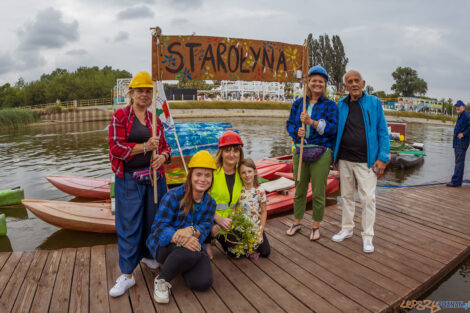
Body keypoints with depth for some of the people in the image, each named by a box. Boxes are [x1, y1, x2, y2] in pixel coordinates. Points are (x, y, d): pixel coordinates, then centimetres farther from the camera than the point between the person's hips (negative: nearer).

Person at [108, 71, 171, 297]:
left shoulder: (155, 118, 12)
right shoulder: (120, 116, -2)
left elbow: (165, 145, 16)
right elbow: (116, 147, -9)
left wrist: (163, 156, -7)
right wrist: (144, 147, -18)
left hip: (154, 177, 4)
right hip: (129, 179, -4)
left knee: (153, 219, 13)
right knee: (128, 225, -1)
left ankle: (147, 255, 38)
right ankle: (127, 275, 10)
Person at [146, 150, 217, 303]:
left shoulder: (210, 203, 4)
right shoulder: (174, 195, -16)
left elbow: (205, 227, -8)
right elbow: (159, 226, -21)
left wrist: (192, 230, -34)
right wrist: (178, 238, -42)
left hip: (193, 245, 5)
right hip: (164, 245, -5)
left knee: (203, 283, -19)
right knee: (189, 251, -39)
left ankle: (182, 265, 15)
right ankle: (161, 280, -10)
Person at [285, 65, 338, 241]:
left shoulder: (330, 105, 1)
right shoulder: (298, 103, 10)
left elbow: (333, 128, -9)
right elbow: (289, 124, 10)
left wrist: (312, 122, -21)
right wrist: (297, 132, -13)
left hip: (321, 153, -2)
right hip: (300, 151, 3)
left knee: (318, 192, 3)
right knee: (299, 190, 12)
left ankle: (316, 226, 21)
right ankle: (296, 223, 28)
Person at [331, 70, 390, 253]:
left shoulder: (374, 102, 0)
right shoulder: (341, 105, 7)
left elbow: (383, 132, -1)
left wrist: (383, 158, -8)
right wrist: (335, 156, 7)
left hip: (366, 161, -3)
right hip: (344, 160, 3)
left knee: (368, 197, -2)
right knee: (346, 195, 12)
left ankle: (367, 236, 12)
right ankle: (347, 229, 27)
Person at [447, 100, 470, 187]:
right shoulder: (460, 116, 19)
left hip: (462, 144, -10)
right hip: (457, 143, 10)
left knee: (459, 162, -9)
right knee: (459, 162, 13)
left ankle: (455, 181, -10)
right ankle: (459, 182, 19)